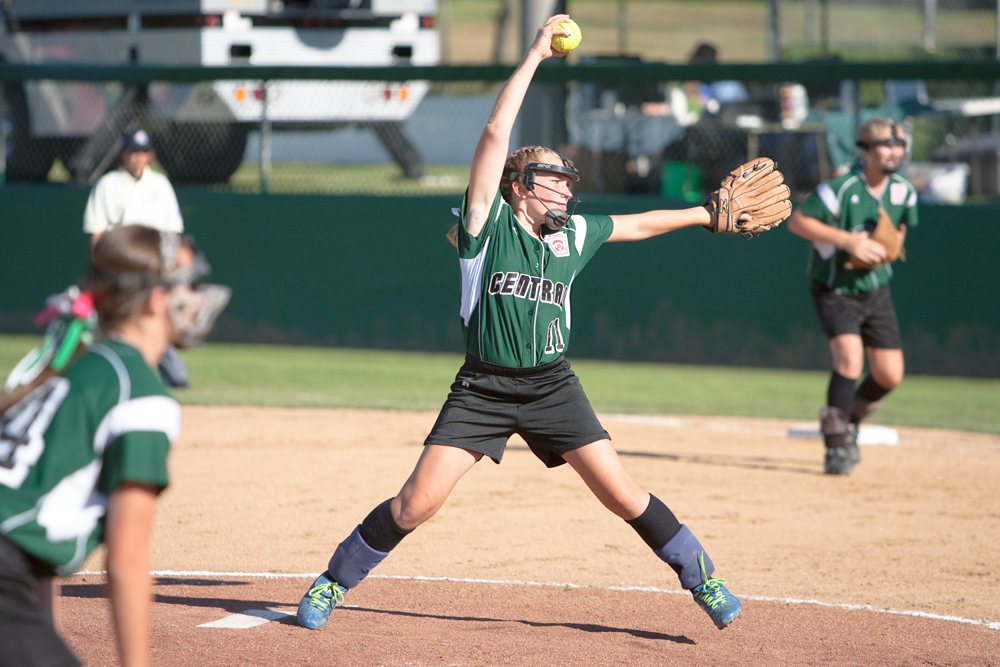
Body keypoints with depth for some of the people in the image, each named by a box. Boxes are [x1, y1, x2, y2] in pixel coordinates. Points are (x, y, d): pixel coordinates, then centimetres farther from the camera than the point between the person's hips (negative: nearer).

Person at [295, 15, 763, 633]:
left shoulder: (574, 234, 8)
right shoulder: (488, 225, -6)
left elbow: (634, 224, 26)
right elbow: (495, 136, -14)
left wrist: (707, 215, 30)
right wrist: (535, 56, -13)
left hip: (553, 388, 3)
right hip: (483, 389, -3)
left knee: (623, 494, -4)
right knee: (417, 503, -9)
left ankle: (700, 576, 14)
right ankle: (333, 583, 9)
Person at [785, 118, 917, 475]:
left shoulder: (904, 191, -5)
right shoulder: (841, 188, -22)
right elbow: (797, 221, -18)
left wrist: (890, 248, -8)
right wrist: (848, 240, -26)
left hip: (876, 288, 5)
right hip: (834, 289, -5)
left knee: (889, 375, 3)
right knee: (850, 357, -25)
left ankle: (850, 421, 33)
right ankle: (836, 445, -12)